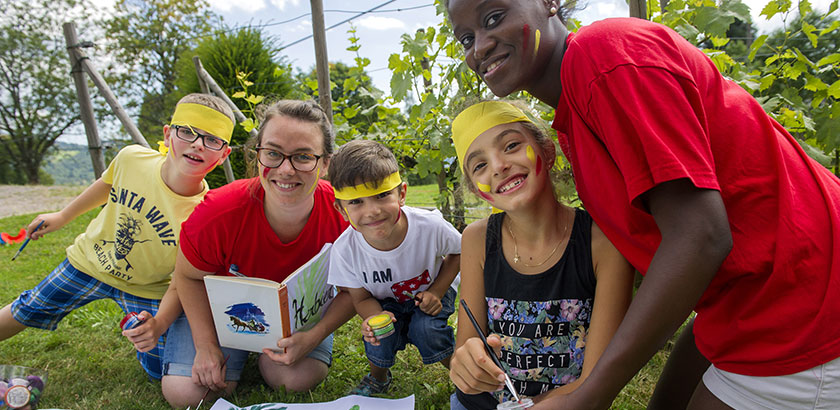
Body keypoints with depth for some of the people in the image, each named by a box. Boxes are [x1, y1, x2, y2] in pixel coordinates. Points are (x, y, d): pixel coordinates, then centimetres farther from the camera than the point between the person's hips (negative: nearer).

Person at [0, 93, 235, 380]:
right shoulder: (132, 158, -24)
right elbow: (107, 184, 2)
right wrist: (62, 216, 14)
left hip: (147, 289, -2)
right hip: (90, 260, 3)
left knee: (160, 369, -3)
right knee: (24, 313, 18)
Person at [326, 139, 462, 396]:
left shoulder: (430, 226, -33)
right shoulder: (345, 249, -29)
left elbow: (458, 252, -9)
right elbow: (361, 298, -13)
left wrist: (437, 291, -21)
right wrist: (376, 317, -36)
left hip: (431, 291, -1)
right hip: (385, 302, 1)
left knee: (426, 328, -27)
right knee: (380, 334, -24)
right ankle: (378, 377, 12)